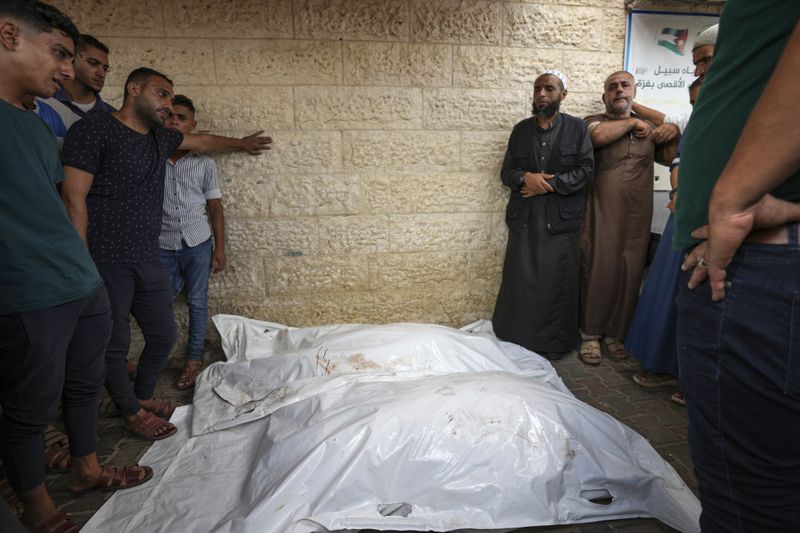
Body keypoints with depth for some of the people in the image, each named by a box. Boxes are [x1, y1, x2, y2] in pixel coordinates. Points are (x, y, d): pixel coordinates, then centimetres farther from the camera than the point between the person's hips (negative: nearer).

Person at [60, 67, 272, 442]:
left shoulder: (160, 138, 12)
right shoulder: (94, 128, -10)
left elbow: (203, 141, 33)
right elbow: (73, 198, -15)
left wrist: (240, 143, 46)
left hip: (148, 260, 8)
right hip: (106, 262, -7)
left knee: (163, 336, 13)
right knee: (115, 344, 6)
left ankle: (143, 396, 36)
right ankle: (133, 414, 24)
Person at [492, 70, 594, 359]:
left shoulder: (577, 128, 3)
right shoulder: (520, 130, 12)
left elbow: (585, 171, -4)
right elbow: (506, 172, 10)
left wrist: (549, 184, -14)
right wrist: (526, 178, -12)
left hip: (560, 219, -2)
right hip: (524, 218, 3)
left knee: (557, 282, 0)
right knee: (518, 280, 5)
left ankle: (555, 343, 15)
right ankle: (514, 338, 19)